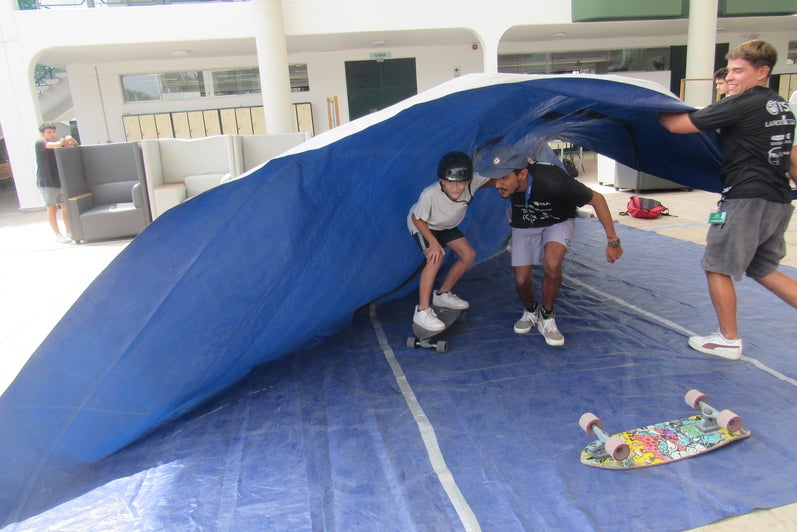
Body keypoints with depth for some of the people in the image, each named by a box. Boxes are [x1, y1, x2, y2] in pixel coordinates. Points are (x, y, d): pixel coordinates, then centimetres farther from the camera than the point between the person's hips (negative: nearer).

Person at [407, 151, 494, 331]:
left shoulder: (472, 183, -33)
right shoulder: (429, 194, -43)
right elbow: (417, 218, -26)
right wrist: (433, 242, -29)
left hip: (446, 226, 6)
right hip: (421, 225, -6)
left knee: (469, 255, 2)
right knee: (436, 257, -28)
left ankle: (442, 295, 21)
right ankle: (422, 311, -19)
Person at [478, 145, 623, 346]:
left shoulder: (551, 181, -42)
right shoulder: (505, 183, -30)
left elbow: (597, 199, -26)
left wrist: (613, 241, -21)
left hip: (558, 222, -3)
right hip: (524, 225, 4)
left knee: (552, 264, -31)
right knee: (521, 280, -3)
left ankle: (546, 318, -5)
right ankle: (531, 312, 32)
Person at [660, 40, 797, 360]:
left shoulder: (741, 104, -12)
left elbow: (677, 126, -13)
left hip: (747, 199, -9)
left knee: (717, 267, 4)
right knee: (763, 270, 20)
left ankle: (728, 340, 12)